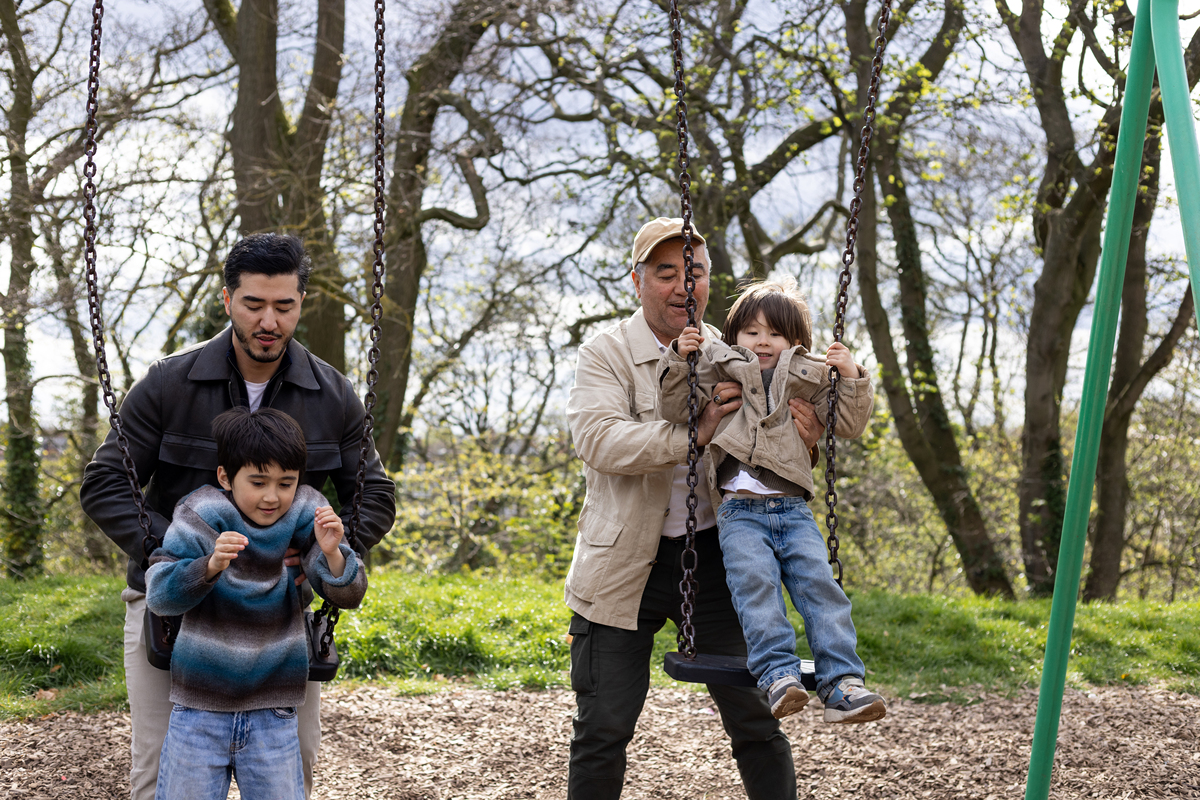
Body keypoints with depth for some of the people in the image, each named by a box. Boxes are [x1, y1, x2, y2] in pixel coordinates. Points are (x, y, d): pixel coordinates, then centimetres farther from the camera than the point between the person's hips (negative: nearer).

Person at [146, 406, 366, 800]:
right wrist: (210, 565, -35)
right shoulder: (204, 513, -11)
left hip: (272, 715, 2)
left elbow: (347, 595, -8)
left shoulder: (304, 513, -4)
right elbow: (159, 594, -18)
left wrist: (332, 553, -28)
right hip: (199, 711, -1)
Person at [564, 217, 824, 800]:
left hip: (714, 555, 3)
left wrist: (801, 435, -10)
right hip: (626, 564, -3)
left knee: (755, 718, 5)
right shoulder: (606, 354, -3)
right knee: (602, 727, 2)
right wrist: (691, 434, -30)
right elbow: (599, 439, -21)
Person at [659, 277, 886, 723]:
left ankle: (841, 684, -21)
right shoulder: (719, 372, 17)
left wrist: (851, 380, 1)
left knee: (819, 582, -17)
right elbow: (678, 410, 10)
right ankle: (778, 675, -34)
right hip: (740, 509, -2)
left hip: (793, 508, 2)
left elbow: (850, 426, 16)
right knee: (754, 581, -27)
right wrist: (679, 360, -4)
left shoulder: (807, 380, 19)